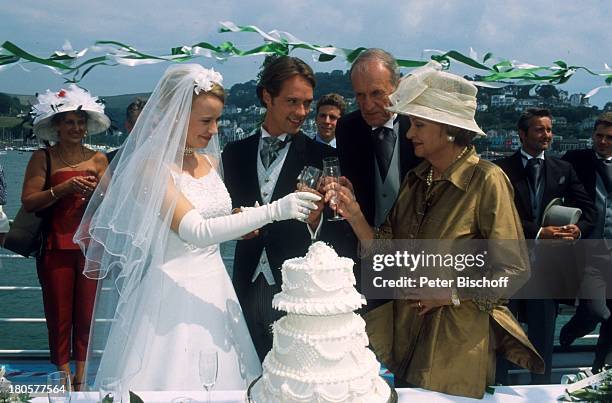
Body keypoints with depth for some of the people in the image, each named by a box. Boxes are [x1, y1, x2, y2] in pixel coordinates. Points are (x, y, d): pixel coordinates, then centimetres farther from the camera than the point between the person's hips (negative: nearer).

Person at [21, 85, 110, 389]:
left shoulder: (98, 159, 8)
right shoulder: (43, 158, 1)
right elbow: (28, 201, -9)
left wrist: (96, 191, -14)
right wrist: (63, 188, -19)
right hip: (56, 247, -2)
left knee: (86, 315, 6)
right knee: (59, 316, 2)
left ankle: (82, 380, 16)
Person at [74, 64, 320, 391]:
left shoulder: (211, 161, 7)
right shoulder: (150, 166, -14)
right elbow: (195, 231, -25)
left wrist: (244, 223, 2)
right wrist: (273, 211, -29)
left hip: (215, 290, 7)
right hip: (171, 294, -6)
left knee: (218, 380, 10)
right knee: (171, 375, -1)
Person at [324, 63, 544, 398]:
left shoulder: (486, 180, -14)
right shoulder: (415, 180, 5)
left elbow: (513, 270, -13)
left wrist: (452, 293, -16)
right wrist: (354, 215, -11)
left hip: (456, 341, -5)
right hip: (404, 330, 5)